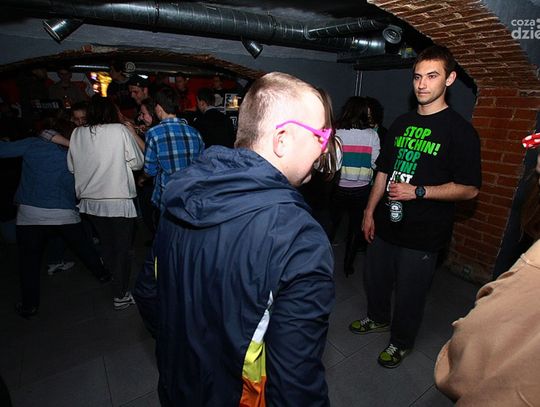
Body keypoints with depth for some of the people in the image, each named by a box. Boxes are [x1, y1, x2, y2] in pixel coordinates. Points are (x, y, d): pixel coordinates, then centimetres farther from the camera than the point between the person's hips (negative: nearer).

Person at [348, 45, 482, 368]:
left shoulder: (460, 131, -9)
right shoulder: (402, 123, 9)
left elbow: (469, 189, -11)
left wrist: (417, 191, -21)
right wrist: (370, 211, 9)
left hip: (423, 235, -5)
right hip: (385, 224, 6)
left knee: (410, 293, 11)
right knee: (375, 279, 21)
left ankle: (402, 342, 37)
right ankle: (378, 319, 49)